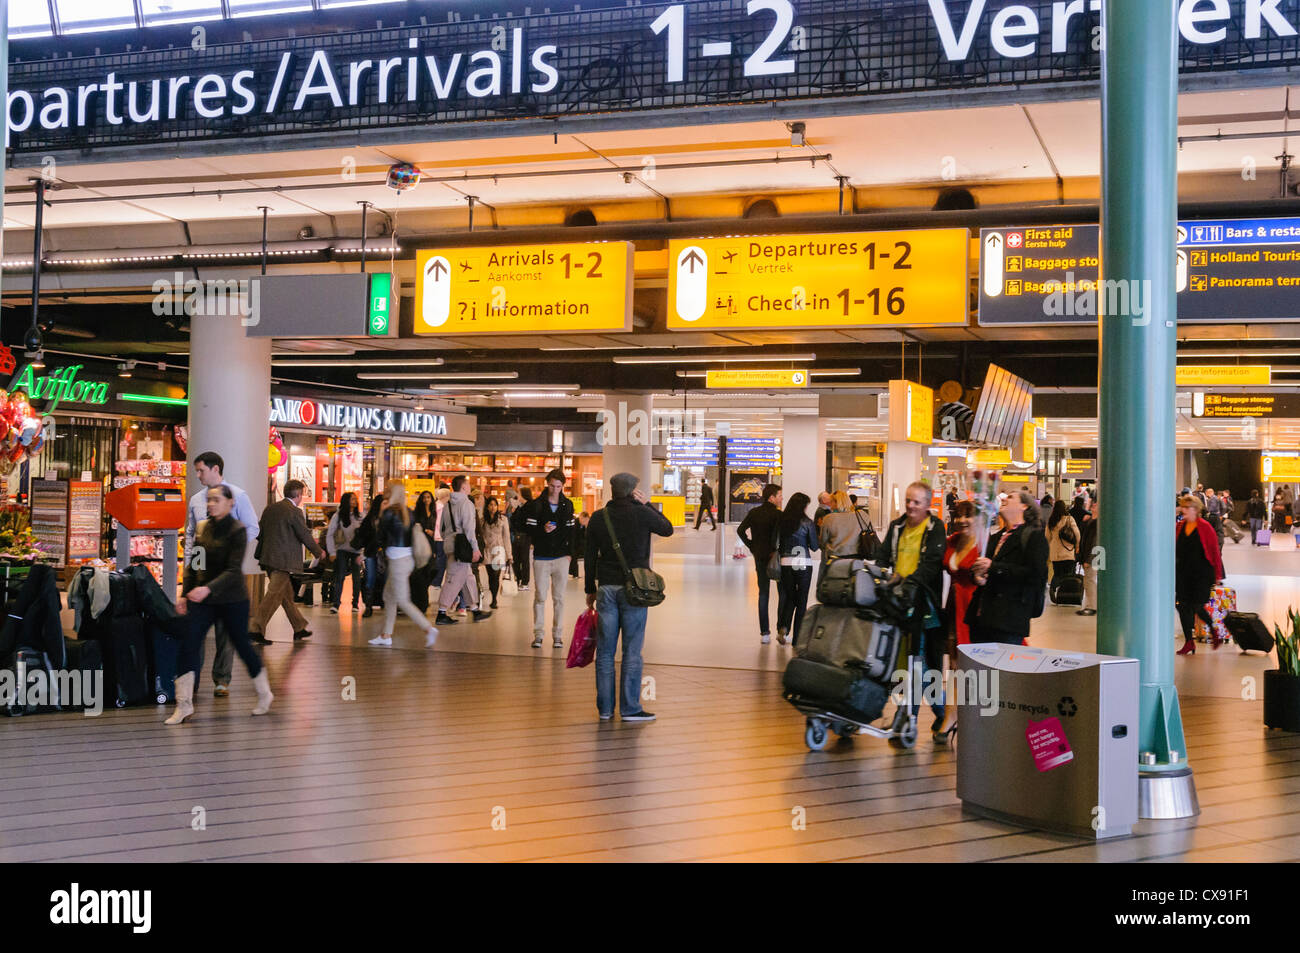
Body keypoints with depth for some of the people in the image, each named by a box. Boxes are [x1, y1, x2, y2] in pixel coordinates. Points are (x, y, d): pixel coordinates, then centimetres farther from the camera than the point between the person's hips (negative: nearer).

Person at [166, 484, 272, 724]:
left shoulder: (237, 530, -11)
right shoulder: (201, 528, 6)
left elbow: (233, 570, -19)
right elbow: (192, 563, 13)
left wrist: (208, 588, -32)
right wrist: (185, 594, 5)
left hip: (232, 600, -5)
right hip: (202, 600, 5)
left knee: (242, 646, 6)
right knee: (188, 647, -6)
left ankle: (265, 695, 26)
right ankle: (184, 705, 0)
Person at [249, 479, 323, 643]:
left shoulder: (269, 509, 11)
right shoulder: (294, 512, -12)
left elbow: (261, 533, 16)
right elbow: (305, 535, -8)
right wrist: (319, 552, 7)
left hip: (268, 558, 8)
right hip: (283, 561, -8)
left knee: (287, 594, 16)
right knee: (274, 595, -7)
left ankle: (299, 629, 26)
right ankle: (256, 629, -12)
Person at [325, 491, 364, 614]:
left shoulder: (359, 516, 2)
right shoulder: (338, 516, -2)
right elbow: (329, 535, -1)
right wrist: (332, 552, -8)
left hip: (356, 550, 2)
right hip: (342, 549, -2)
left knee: (356, 577, 3)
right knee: (340, 576, -9)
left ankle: (355, 604, 13)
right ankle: (336, 604, -11)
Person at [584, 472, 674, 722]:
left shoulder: (598, 518, 3)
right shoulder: (642, 514, -7)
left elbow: (590, 557, 8)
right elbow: (668, 529, 11)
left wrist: (591, 590, 17)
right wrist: (648, 504, 13)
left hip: (606, 588, 3)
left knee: (605, 651, 8)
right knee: (632, 650, 1)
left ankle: (605, 708, 12)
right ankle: (630, 708, 3)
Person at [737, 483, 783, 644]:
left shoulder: (754, 512, 6)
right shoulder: (777, 514, -11)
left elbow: (740, 530, 3)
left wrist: (752, 547, 6)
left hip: (760, 557, 5)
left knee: (763, 594, 9)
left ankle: (764, 632, 5)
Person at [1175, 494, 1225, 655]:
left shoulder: (1205, 527, -5)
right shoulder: (1180, 526, 9)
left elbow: (1214, 550, -4)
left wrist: (1218, 574, -5)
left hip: (1202, 572, -5)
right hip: (1183, 572, 5)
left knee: (1197, 606, -6)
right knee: (1183, 605, 0)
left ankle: (1213, 629, 23)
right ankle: (1189, 641, 8)